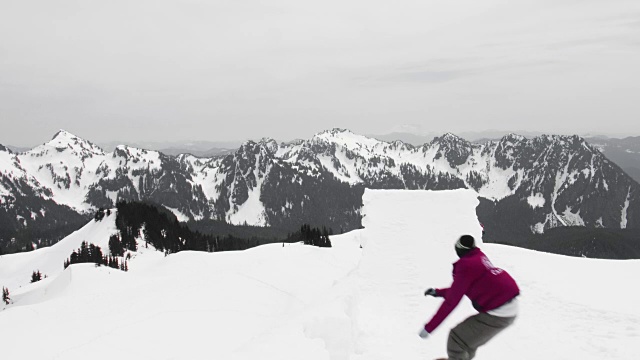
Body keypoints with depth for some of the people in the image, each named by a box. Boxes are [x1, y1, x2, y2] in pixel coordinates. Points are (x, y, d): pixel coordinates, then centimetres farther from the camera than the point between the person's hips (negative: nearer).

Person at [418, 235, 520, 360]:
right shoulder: (480, 257, 9)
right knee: (469, 335, 26)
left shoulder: (466, 266, -16)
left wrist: (428, 328, -8)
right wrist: (438, 292, 30)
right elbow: (460, 289, 22)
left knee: (456, 341, -1)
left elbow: (451, 302, -14)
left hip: (497, 314, -9)